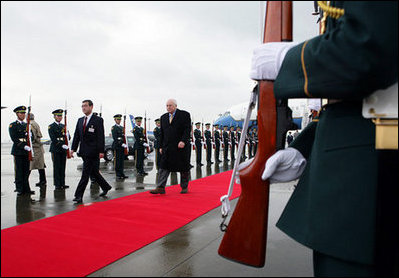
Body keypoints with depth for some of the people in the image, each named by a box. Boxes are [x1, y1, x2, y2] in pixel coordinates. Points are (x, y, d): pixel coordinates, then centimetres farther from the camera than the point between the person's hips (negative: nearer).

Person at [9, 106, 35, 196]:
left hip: (26, 151, 5)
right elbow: (14, 139, -10)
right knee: (19, 171, 0)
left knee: (26, 171, 7)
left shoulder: (26, 125, 17)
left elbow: (32, 137, 13)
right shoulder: (12, 125, 0)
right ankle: (19, 190, 6)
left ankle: (26, 189, 13)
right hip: (18, 151, -5)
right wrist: (24, 146, -18)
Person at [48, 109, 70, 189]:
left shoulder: (63, 126, 16)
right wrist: (62, 145, -19)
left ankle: (62, 184, 11)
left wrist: (67, 135, -11)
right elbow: (53, 139, -12)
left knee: (63, 167, 6)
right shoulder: (51, 127, -1)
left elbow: (68, 137, 12)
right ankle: (57, 184, 3)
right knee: (57, 167, -2)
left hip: (63, 149, 5)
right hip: (55, 149, -5)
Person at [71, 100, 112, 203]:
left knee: (85, 173, -7)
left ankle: (79, 196, -4)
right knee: (94, 171, 15)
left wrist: (101, 151, -15)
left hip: (92, 151, -7)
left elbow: (101, 136, -10)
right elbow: (76, 135, 14)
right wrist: (73, 148, 5)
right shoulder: (80, 120, 14)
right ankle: (106, 187, 31)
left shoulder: (98, 120, -6)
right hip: (84, 151, 7)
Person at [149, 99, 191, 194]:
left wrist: (183, 141, -21)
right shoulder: (163, 117, 14)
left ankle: (184, 187, 21)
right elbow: (162, 133, 16)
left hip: (181, 146, -4)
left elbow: (188, 129, -9)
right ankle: (161, 188, -5)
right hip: (167, 148, 4)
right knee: (163, 167, -5)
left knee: (184, 168, 7)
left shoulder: (184, 115, -1)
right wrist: (161, 146, 11)